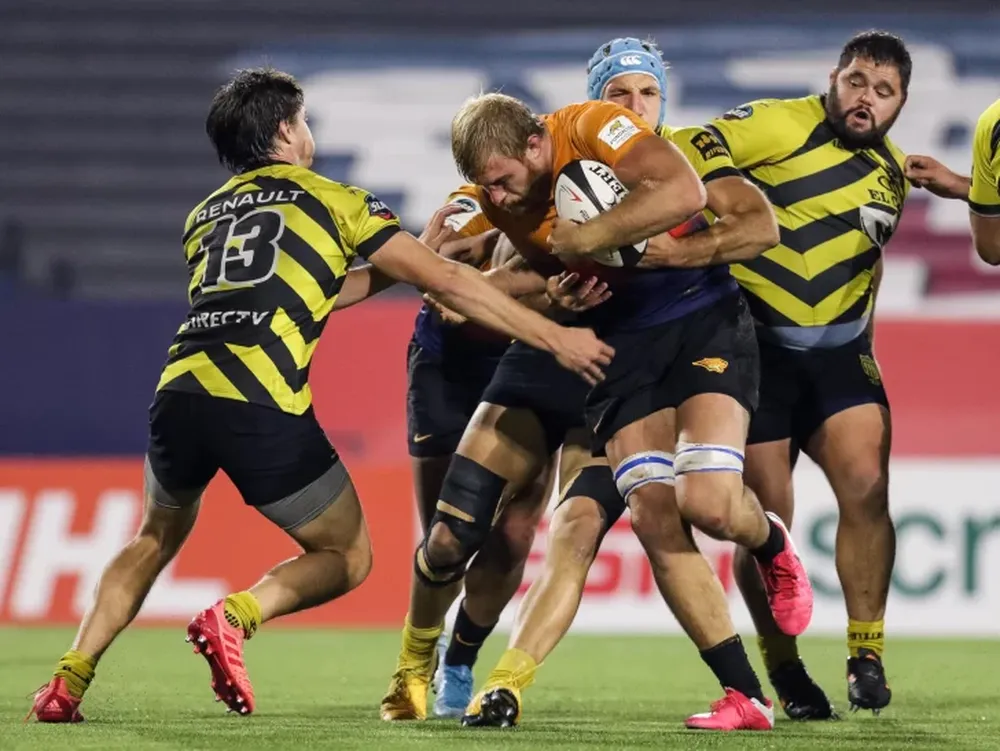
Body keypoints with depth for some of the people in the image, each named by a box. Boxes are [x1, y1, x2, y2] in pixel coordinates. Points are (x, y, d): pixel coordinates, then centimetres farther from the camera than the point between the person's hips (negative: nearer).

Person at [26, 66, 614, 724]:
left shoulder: (202, 217, 27)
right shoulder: (331, 199, 14)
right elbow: (446, 281, 7)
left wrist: (400, 259, 42)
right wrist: (553, 336, 10)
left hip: (180, 395, 5)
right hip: (266, 411, -5)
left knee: (156, 540, 30)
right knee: (347, 558, 15)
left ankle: (69, 682, 15)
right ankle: (235, 616, -13)